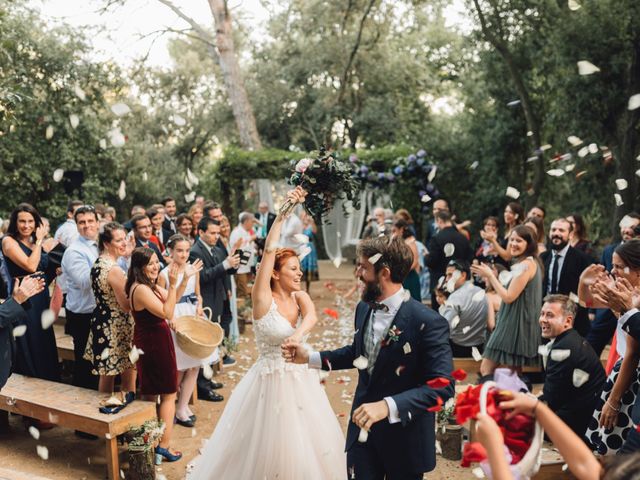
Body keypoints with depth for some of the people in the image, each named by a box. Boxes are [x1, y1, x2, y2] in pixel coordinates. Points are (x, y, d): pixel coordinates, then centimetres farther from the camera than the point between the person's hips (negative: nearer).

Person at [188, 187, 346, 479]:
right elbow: (269, 250, -24)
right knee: (270, 448, 8)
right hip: (271, 382, -5)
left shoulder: (300, 297, 2)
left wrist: (298, 334, -41)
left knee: (307, 445, 14)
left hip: (301, 381, 5)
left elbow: (311, 316, -21)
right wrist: (283, 211, -27)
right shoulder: (263, 299, -13)